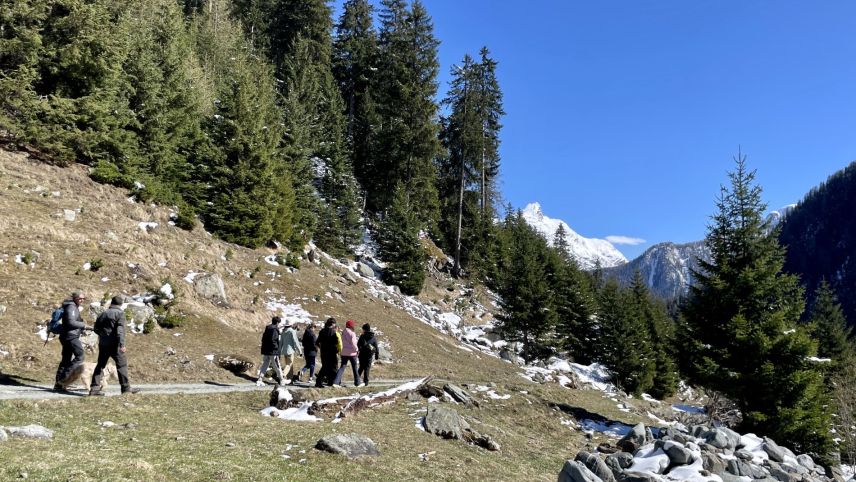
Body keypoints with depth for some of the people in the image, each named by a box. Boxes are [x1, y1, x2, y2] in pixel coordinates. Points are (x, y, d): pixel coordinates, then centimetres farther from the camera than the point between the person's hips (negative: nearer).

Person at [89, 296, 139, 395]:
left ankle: (94, 388, 10)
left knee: (100, 365, 13)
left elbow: (96, 329, 17)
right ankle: (126, 388, 0)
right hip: (114, 344, -6)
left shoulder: (103, 314, 13)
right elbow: (120, 329, -17)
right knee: (122, 365, -1)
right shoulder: (120, 313, -6)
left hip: (103, 344, 6)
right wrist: (122, 344, -21)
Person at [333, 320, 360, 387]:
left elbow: (343, 342, 9)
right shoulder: (352, 333, -13)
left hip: (344, 353, 4)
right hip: (352, 353, -4)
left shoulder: (343, 333, 6)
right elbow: (353, 343, -16)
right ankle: (357, 382, 19)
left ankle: (336, 382, -12)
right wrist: (356, 349, 0)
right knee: (354, 368, 10)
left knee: (342, 367, 3)